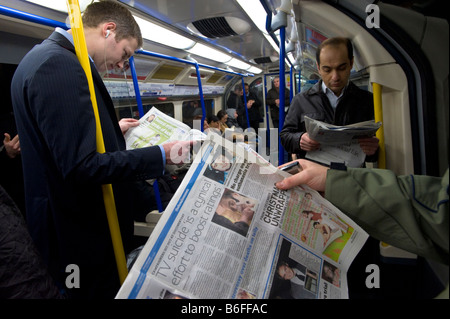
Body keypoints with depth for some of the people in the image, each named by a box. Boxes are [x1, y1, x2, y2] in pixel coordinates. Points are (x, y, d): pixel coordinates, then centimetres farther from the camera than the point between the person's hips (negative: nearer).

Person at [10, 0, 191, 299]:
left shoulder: (48, 58, 10)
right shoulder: (59, 65, -23)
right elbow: (81, 167, -28)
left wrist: (112, 130, 19)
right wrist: (161, 155, -23)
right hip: (83, 233, -10)